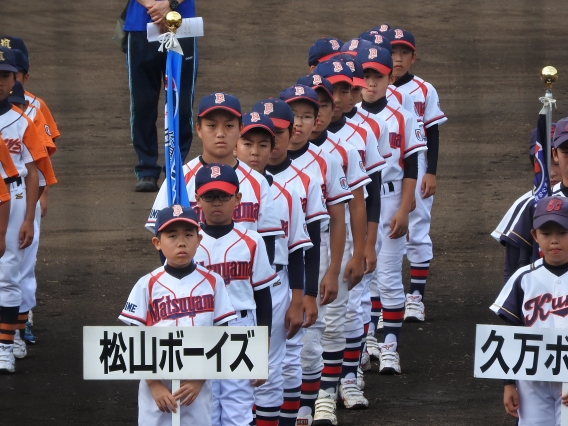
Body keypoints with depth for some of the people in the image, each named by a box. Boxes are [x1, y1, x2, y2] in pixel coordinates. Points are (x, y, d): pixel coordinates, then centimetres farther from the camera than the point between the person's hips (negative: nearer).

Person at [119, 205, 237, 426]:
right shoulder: (147, 286, -2)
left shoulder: (212, 283, 1)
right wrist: (154, 384, -9)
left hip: (198, 389, 1)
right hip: (156, 388, -1)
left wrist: (199, 379, -6)